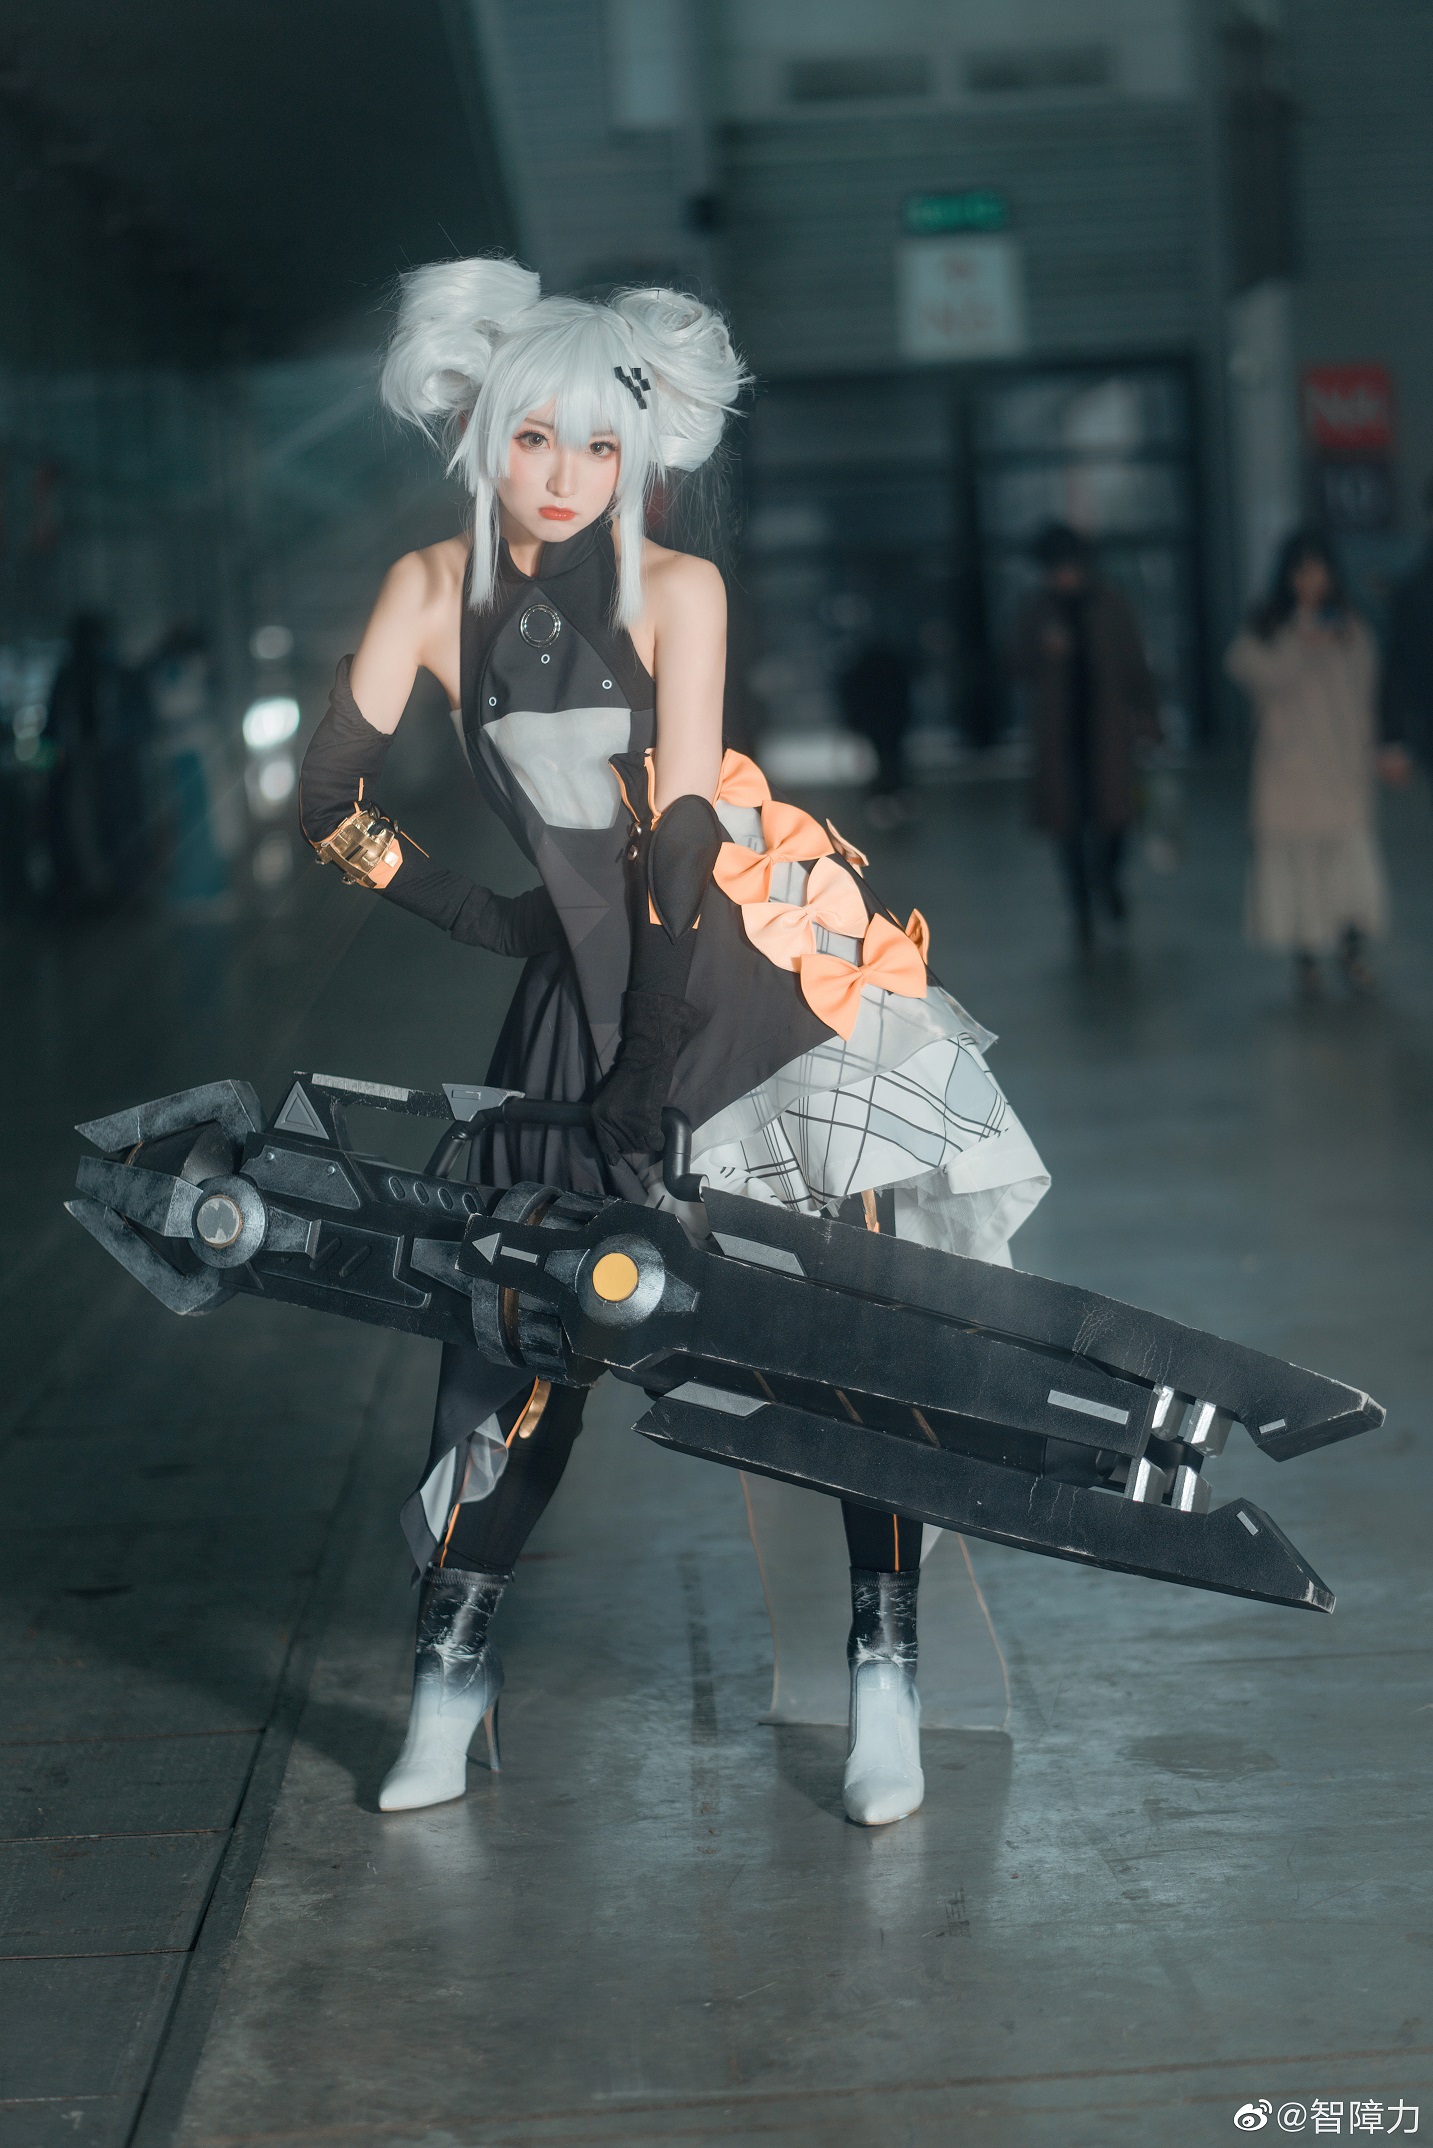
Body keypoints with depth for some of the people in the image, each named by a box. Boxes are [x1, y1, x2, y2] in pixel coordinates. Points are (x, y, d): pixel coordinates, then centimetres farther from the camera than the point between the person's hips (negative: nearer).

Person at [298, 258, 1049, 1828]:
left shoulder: (677, 588, -11)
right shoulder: (433, 590, -2)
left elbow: (686, 829, -15)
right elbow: (328, 801, 1)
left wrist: (654, 1069, -18)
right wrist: (474, 915, -6)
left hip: (763, 954, -3)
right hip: (583, 977, 3)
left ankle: (885, 1672, 2)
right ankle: (453, 1667, 18)